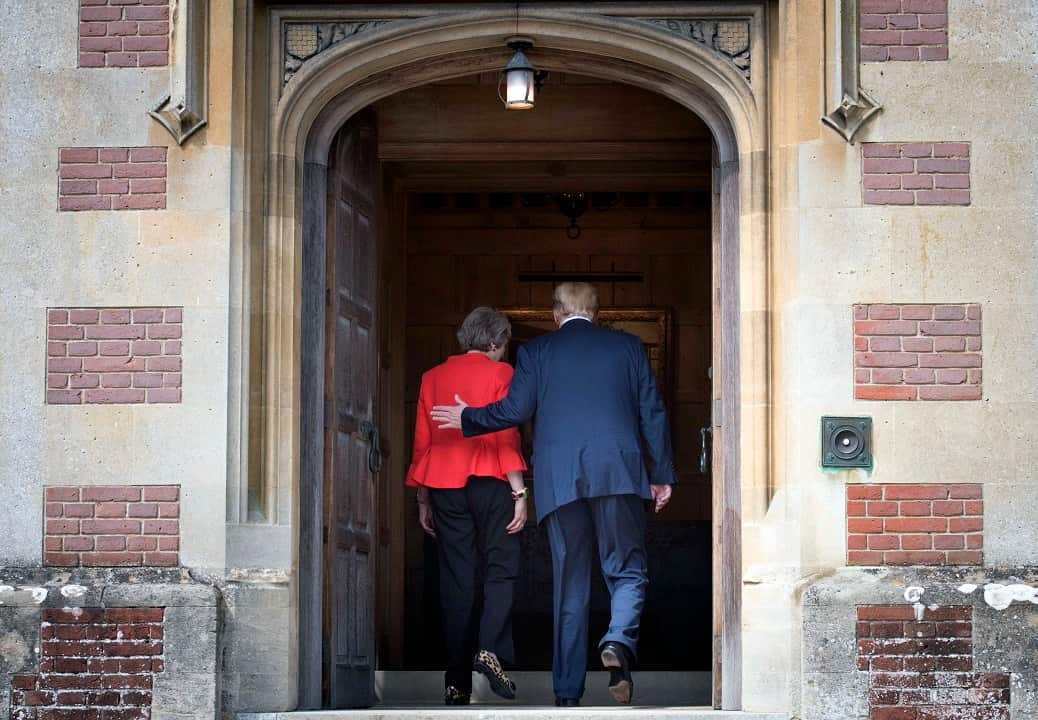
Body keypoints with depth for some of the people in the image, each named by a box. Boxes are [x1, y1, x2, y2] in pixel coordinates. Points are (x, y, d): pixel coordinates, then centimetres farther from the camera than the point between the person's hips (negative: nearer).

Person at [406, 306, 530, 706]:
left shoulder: (433, 377, 13)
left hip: (444, 485, 4)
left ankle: (457, 683, 2)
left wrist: (423, 500, 17)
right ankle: (490, 650, -20)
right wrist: (519, 492, -8)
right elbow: (506, 436, -8)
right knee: (501, 568, 3)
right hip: (489, 480, -4)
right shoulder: (499, 374, 1)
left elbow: (421, 443, 12)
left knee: (456, 581, 5)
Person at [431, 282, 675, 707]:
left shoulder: (536, 351, 10)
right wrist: (662, 474, 16)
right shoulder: (627, 346, 13)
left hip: (559, 479, 1)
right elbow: (652, 412, 10)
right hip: (619, 473, -1)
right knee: (628, 572, 5)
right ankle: (619, 642, -25)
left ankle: (567, 692, 7)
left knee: (569, 586, 6)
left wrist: (467, 419, 19)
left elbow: (515, 409, 2)